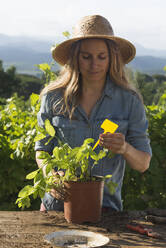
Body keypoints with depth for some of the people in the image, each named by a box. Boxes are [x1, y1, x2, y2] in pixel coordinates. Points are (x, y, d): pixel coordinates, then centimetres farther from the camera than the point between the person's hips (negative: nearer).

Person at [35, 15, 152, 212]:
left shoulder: (129, 101, 0)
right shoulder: (54, 97, 1)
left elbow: (143, 164, 3)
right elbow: (42, 149, 10)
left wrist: (125, 149, -18)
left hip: (105, 206, -1)